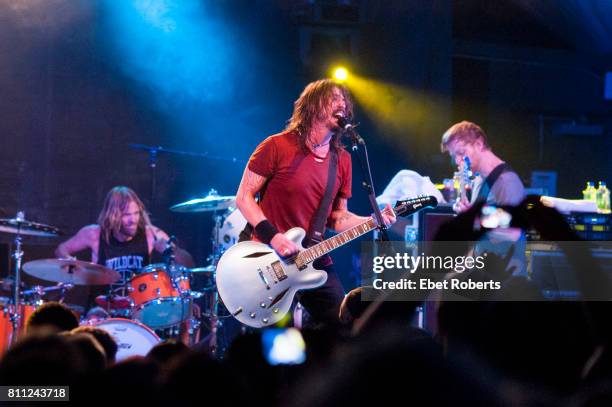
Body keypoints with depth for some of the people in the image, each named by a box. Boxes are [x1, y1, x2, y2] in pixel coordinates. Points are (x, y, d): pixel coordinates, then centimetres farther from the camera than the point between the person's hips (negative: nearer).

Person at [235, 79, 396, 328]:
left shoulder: (342, 160, 9)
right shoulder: (277, 147, -7)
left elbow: (337, 218, 13)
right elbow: (244, 197, -6)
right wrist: (272, 237, -17)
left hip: (315, 261, 5)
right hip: (271, 261, -5)